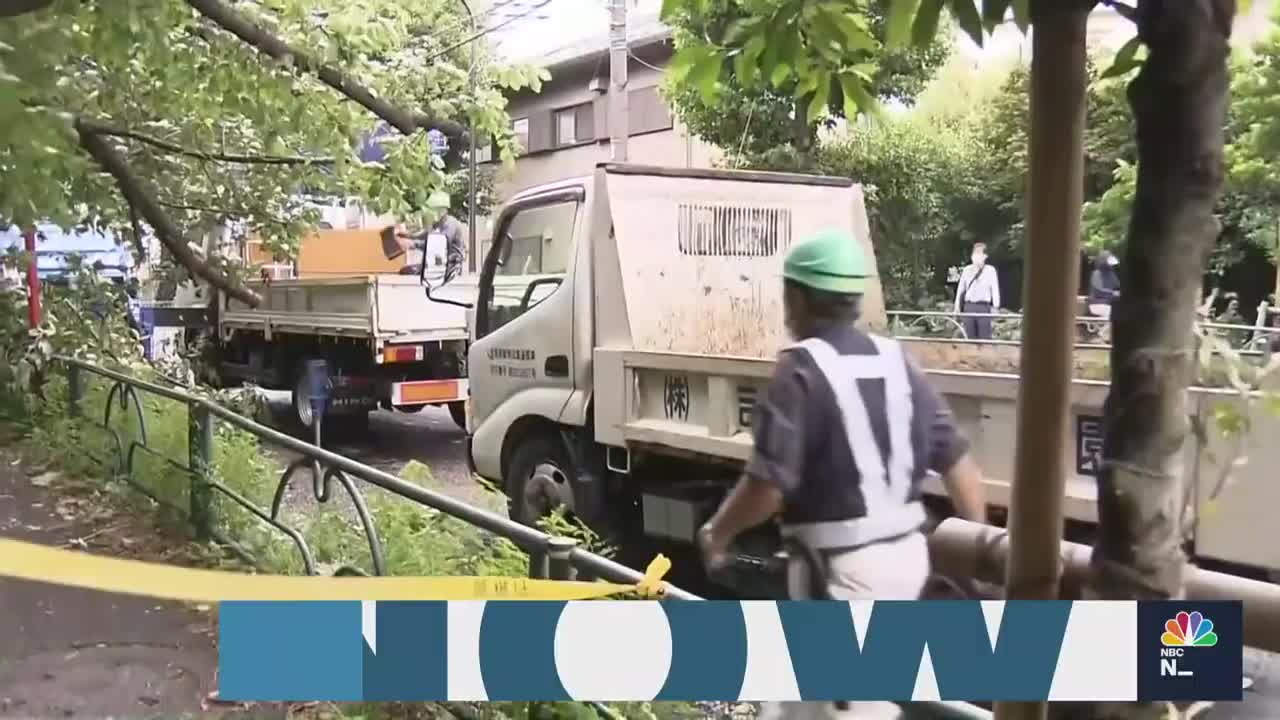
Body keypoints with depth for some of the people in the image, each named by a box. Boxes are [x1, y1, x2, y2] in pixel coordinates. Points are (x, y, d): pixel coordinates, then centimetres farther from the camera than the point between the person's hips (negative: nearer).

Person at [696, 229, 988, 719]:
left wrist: (716, 534, -3)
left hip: (843, 566, -8)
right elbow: (956, 459, 6)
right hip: (905, 552, 8)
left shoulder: (801, 371, -16)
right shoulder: (895, 361, 5)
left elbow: (767, 486, -21)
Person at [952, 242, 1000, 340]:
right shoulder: (967, 270, 12)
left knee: (984, 336, -4)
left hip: (983, 307, -3)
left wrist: (996, 307, -7)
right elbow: (960, 288, 14)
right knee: (971, 336, 6)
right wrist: (957, 305, 11)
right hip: (969, 306, 3)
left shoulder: (990, 270, 2)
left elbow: (995, 289, -1)